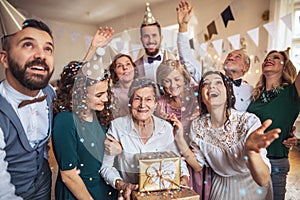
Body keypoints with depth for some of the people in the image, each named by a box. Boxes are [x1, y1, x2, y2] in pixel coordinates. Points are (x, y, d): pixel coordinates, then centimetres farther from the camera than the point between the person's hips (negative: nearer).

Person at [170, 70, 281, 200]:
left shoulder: (249, 122, -28)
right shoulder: (198, 126, -16)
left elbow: (263, 180, -30)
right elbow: (198, 166, -6)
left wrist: (251, 150, -49)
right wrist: (179, 139, -19)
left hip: (252, 188, -2)